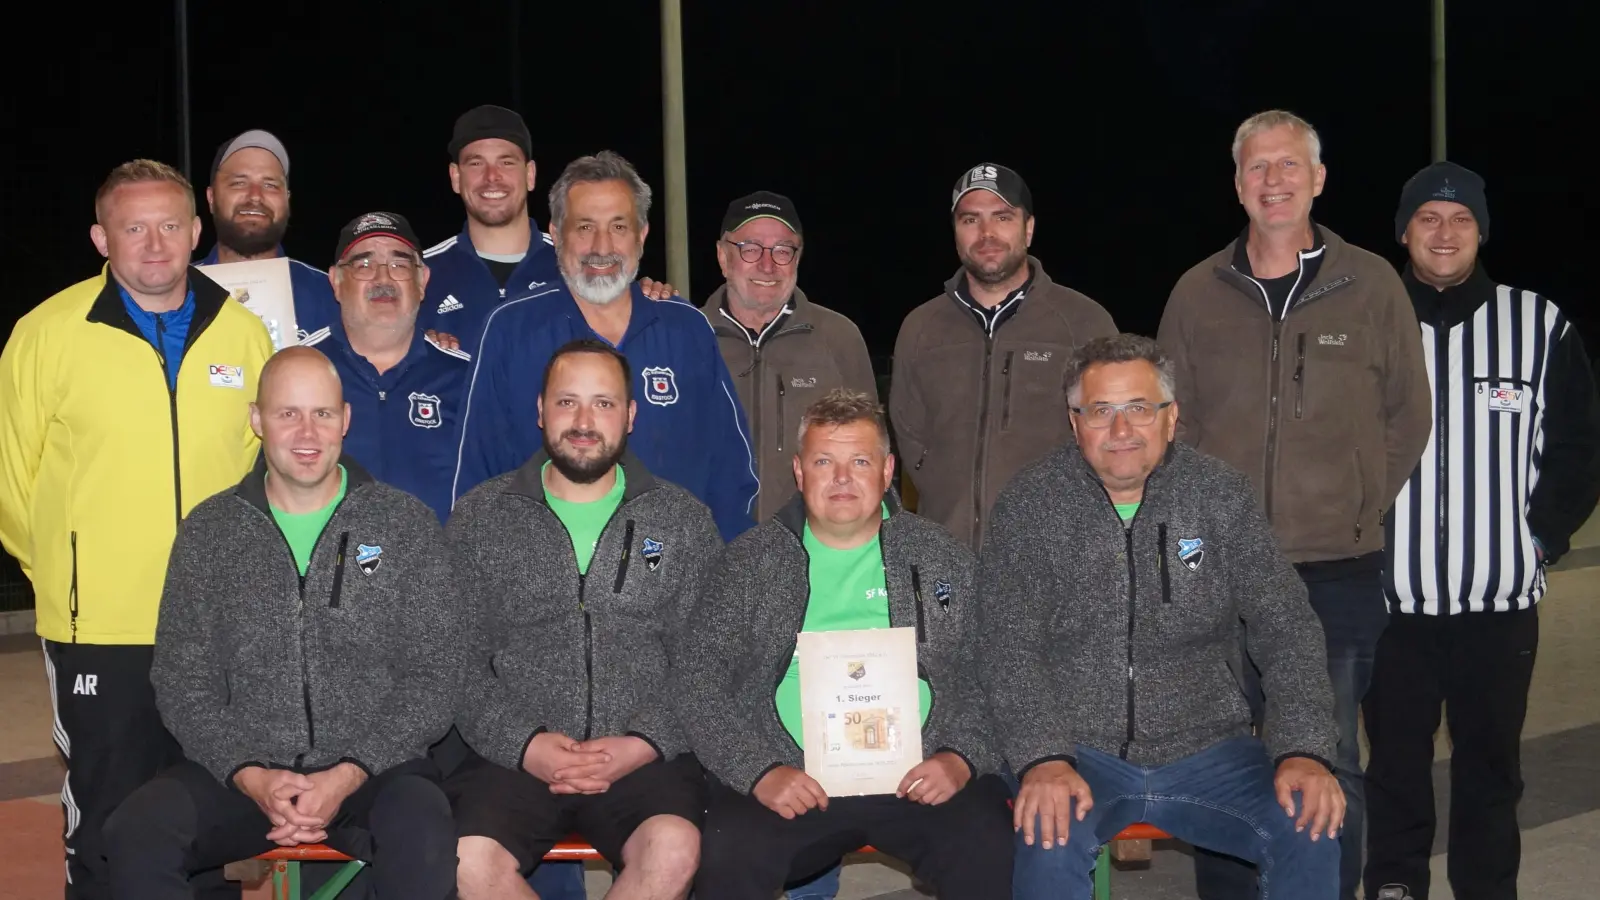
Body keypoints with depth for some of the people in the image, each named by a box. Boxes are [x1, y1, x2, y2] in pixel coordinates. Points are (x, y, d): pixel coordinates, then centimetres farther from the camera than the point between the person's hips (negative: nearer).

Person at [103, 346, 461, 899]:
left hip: (375, 767, -2)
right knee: (135, 834, -26)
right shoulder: (208, 531, 9)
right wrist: (250, 776, -10)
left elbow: (433, 679, 1)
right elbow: (182, 682, 6)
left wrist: (348, 775, -12)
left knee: (424, 840, -35)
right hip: (240, 771, 2)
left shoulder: (406, 524, 4)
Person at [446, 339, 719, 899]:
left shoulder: (685, 521, 11)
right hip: (512, 754, 0)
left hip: (643, 757, 0)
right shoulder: (479, 518, 11)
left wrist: (642, 745, -10)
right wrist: (524, 743, -10)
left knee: (674, 850, -32)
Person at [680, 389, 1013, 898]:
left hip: (919, 775, 1)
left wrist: (961, 757, -7)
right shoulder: (749, 560, 11)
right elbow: (697, 679, 5)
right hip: (791, 780, -1)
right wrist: (760, 771, -8)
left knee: (988, 856, -27)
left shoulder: (943, 558, 13)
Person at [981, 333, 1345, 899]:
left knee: (1313, 829, -22)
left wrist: (1304, 750, -13)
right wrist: (1043, 760, -25)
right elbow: (1011, 648, -9)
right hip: (1078, 752, -2)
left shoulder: (1219, 496, 4)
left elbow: (1286, 629, 1)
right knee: (1049, 836, -34)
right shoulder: (1030, 506, -1)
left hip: (1204, 748, 3)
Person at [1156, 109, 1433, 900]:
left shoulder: (1371, 286, 2)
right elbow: (1174, 423, 9)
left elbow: (1409, 415, 8)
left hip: (1340, 572, -1)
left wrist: (1362, 508, 3)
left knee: (1330, 767, 6)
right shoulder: (1198, 294, 5)